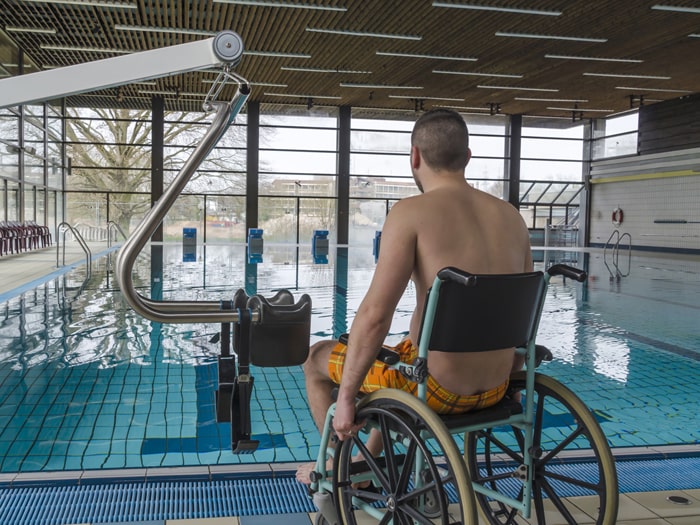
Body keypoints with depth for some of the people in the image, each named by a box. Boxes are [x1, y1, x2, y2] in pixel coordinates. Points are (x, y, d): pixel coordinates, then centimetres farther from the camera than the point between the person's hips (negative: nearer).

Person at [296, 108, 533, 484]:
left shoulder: (411, 213, -15)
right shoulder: (510, 216, 4)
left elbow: (374, 315, -22)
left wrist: (346, 397, -11)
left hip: (436, 390, -7)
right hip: (494, 391, 7)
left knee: (316, 359, 18)